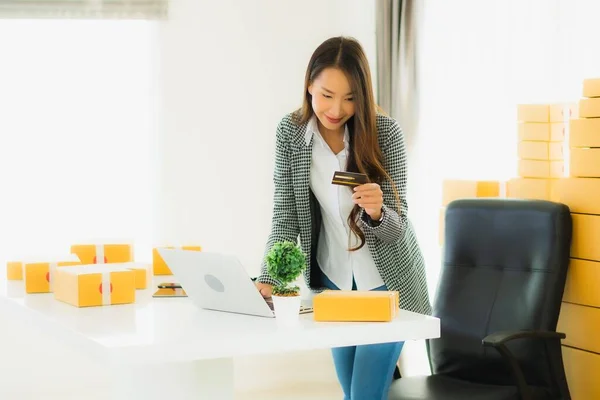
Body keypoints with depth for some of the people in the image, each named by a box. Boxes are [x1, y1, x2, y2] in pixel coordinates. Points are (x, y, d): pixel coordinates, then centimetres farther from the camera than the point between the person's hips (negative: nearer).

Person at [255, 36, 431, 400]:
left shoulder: (385, 132, -20)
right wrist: (268, 280, -23)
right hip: (332, 279, 3)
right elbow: (286, 216, -10)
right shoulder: (290, 131, -12)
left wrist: (376, 212, -41)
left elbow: (397, 227, -18)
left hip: (386, 282, -3)